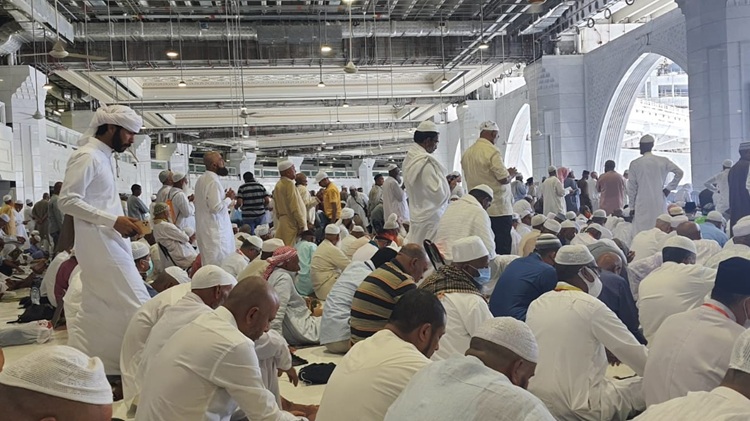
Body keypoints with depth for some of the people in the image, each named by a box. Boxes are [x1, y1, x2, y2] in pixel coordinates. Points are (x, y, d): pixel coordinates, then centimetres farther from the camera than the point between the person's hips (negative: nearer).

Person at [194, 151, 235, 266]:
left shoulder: (201, 179, 12)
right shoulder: (213, 181, -18)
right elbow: (216, 207, -24)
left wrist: (224, 197, 13)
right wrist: (228, 199, -9)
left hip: (203, 228, 10)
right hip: (214, 230, -10)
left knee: (208, 262, 14)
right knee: (220, 263, -7)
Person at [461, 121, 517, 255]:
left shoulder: (467, 153, 9)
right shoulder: (492, 152, -15)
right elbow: (504, 178, -17)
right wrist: (511, 174, 6)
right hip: (498, 209, -7)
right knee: (502, 248, -2)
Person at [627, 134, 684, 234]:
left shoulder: (634, 164, -1)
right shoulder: (663, 161, 4)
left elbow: (631, 188, 1)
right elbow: (679, 172, 1)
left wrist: (632, 207, 6)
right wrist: (669, 188, 6)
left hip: (642, 204, -2)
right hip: (659, 203, 2)